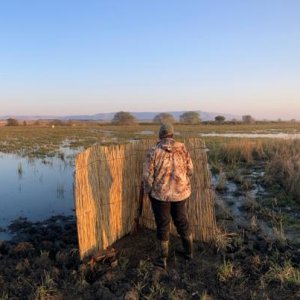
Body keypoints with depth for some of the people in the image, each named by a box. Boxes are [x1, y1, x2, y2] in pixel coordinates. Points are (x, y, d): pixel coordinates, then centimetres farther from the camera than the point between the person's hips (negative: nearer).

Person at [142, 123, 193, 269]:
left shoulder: (153, 151, -14)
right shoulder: (182, 148, -6)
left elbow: (147, 174, -13)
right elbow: (190, 170, -1)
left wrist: (149, 191, 3)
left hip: (160, 193, -3)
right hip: (180, 192, 3)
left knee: (163, 225, 11)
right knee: (182, 221, 20)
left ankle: (163, 259, 20)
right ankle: (189, 251, 36)